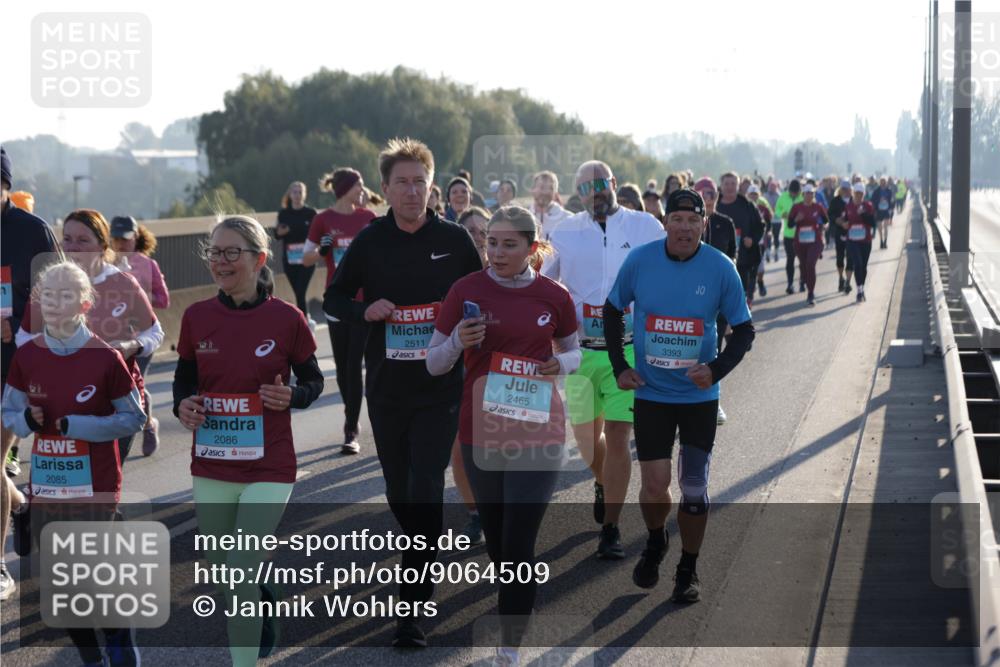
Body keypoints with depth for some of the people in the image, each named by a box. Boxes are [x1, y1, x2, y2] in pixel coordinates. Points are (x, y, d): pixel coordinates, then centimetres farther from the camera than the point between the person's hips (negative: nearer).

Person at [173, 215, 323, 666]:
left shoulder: (286, 319, -8)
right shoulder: (197, 317, 0)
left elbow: (313, 380, 4)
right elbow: (184, 378, 12)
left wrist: (291, 397, -17)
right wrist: (182, 405, -9)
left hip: (268, 469, -4)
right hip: (210, 467, 4)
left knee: (241, 573, -13)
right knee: (220, 573, 16)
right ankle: (262, 608, 48)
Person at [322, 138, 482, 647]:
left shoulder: (454, 239, -2)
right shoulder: (370, 240, 2)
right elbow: (333, 299, 9)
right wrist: (365, 311, -12)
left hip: (440, 388, -3)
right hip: (385, 386, 3)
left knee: (425, 491, -10)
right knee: (399, 490, 14)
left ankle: (413, 610, -9)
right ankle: (425, 563, 40)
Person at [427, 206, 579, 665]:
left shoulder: (553, 296, -2)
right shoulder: (466, 291, -2)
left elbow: (573, 352, 13)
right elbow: (434, 364, 2)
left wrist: (560, 364, -10)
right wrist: (458, 342, -19)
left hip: (538, 433, -2)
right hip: (481, 432, 2)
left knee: (518, 544, -8)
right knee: (496, 540, 12)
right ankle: (514, 616, 35)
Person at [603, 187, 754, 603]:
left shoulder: (720, 269, -10)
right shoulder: (639, 261, -8)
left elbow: (744, 330, -1)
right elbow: (613, 311, 8)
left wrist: (716, 369, -17)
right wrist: (619, 367, 1)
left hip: (699, 396, 0)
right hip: (650, 393, 0)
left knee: (694, 489, 2)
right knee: (654, 485, 0)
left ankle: (688, 570, 21)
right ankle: (655, 544, 31)